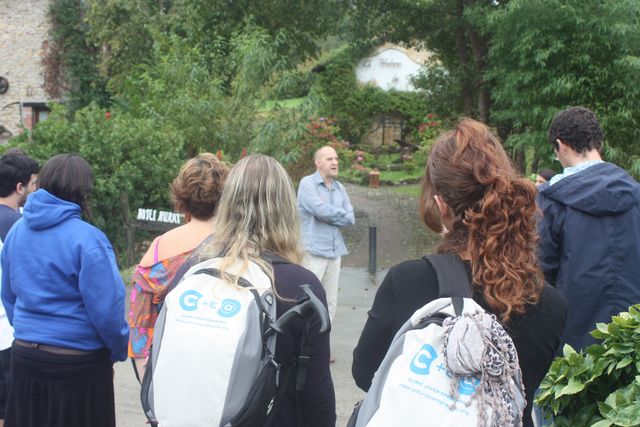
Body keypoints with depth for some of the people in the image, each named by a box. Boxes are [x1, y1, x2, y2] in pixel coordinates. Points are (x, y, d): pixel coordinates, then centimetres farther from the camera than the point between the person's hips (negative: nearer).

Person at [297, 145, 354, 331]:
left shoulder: (339, 188, 15)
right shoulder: (307, 183, -3)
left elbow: (350, 219, 7)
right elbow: (321, 210, -17)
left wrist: (330, 215, -6)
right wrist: (341, 213, -1)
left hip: (335, 252, 6)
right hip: (313, 251, -6)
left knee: (330, 303, 8)